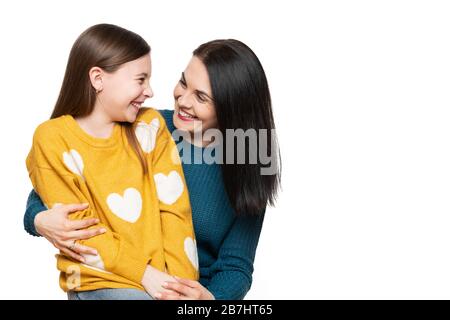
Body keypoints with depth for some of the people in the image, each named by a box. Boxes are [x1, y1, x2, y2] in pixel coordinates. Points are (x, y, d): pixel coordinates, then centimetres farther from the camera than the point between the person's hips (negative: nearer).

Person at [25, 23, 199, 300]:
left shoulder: (150, 124, 5)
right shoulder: (53, 139, -5)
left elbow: (174, 206, 0)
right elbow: (78, 227, -7)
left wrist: (183, 279, -11)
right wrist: (145, 274, -14)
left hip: (162, 276, 4)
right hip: (99, 280, -3)